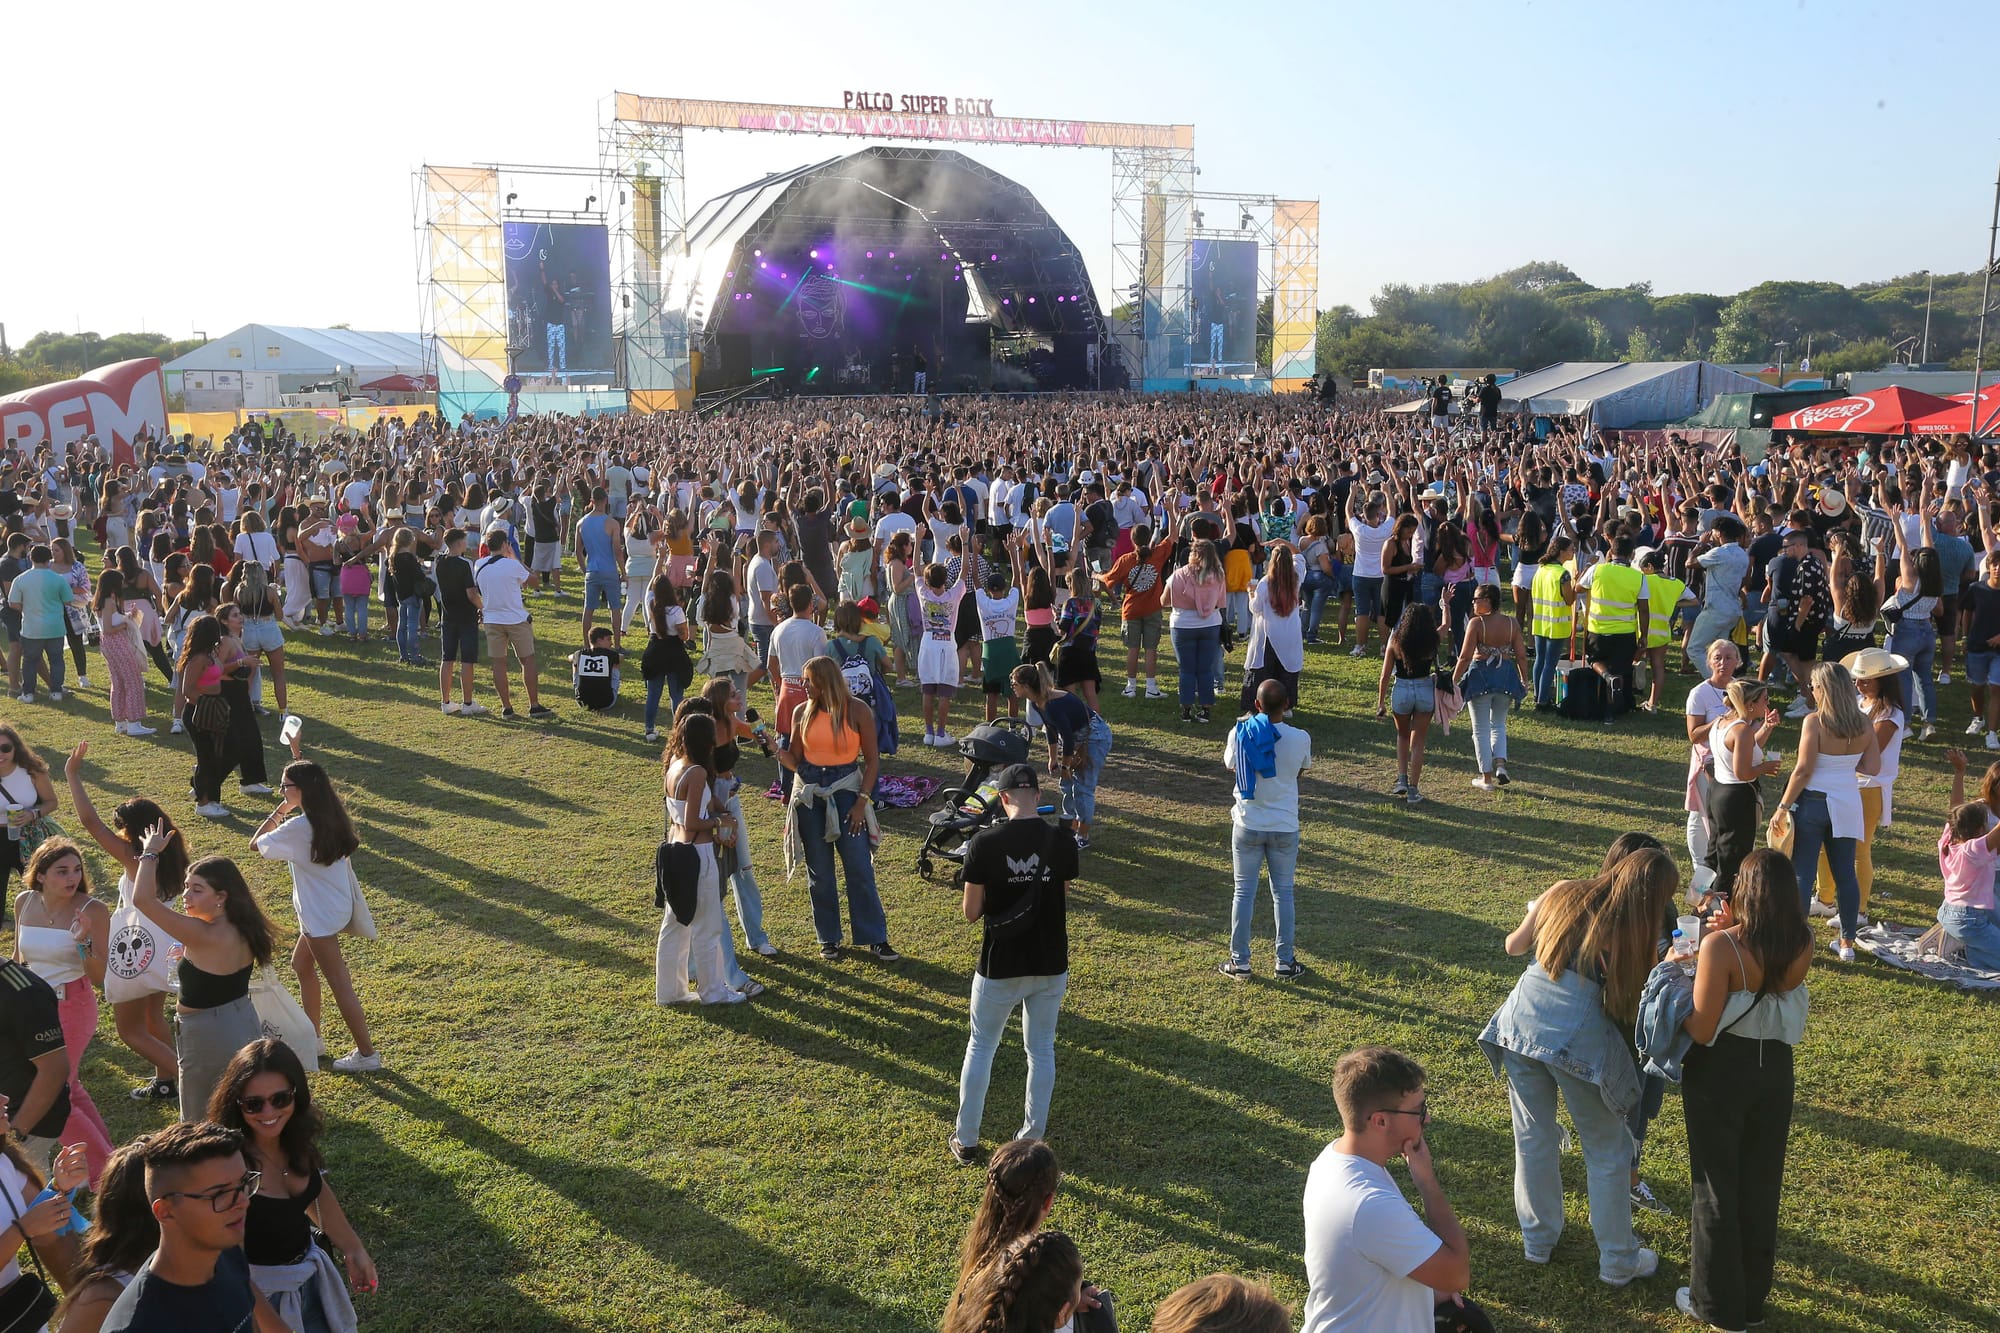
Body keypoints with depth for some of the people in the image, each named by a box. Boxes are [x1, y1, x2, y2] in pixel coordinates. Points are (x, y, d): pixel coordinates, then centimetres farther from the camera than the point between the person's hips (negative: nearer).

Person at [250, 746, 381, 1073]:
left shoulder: (297, 828, -24)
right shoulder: (329, 815, 0)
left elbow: (256, 843, -8)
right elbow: (308, 777, 23)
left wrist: (281, 809, -7)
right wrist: (297, 753, 21)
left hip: (321, 914, -9)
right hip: (336, 904, 9)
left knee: (338, 981, -1)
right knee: (301, 964, 25)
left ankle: (367, 1054, 5)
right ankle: (311, 1035, 37)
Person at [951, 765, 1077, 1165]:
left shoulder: (984, 843, -16)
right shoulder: (1063, 842, -10)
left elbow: (971, 911, -9)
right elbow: (1062, 896, 2)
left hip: (1000, 966, -2)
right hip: (1050, 965, 2)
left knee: (981, 1047, 15)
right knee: (1041, 1050, 17)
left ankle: (966, 1139, 25)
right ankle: (1032, 1137, 27)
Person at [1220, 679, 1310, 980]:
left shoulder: (1239, 733, -11)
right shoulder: (1300, 738, -12)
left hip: (1247, 826, 0)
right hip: (1285, 827, 0)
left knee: (1243, 892, 10)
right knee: (1283, 893, 12)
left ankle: (1239, 962, 17)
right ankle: (1285, 963, 19)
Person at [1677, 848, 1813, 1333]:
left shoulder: (1721, 946, -26)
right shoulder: (1802, 946, -9)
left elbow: (1702, 1030, -23)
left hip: (1721, 1073, -5)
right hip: (1775, 1069, 5)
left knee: (1718, 1185, 11)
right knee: (1761, 1184, 19)